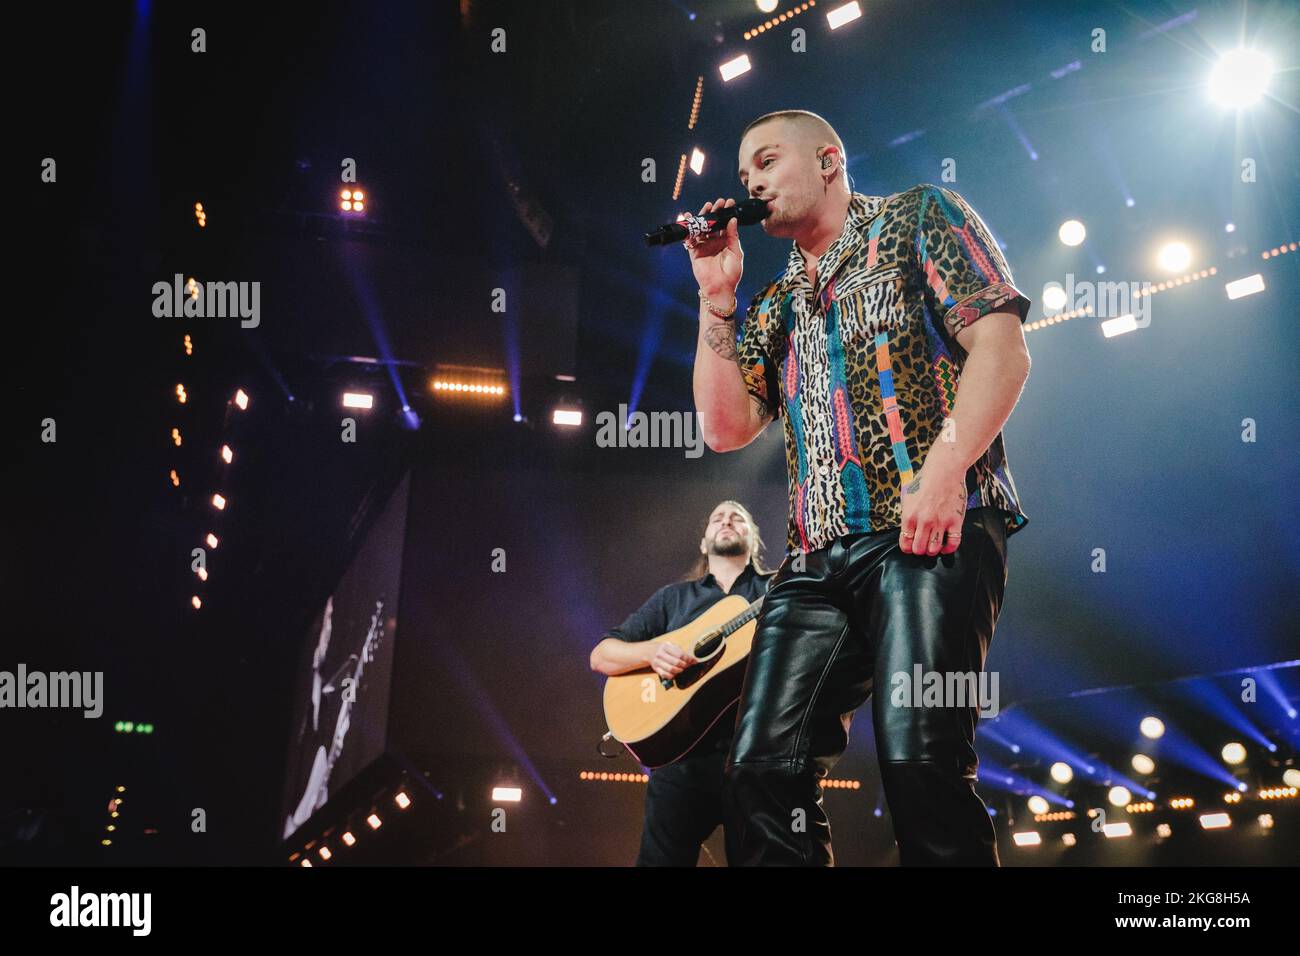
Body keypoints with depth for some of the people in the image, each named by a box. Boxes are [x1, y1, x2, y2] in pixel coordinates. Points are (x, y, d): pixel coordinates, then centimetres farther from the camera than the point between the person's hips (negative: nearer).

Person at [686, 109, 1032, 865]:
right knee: (764, 770, -5)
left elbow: (1003, 348, -3)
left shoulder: (919, 219, 10)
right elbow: (726, 427, 18)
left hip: (931, 533, -6)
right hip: (818, 559, 7)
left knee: (919, 759, -22)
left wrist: (944, 467, -17)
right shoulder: (778, 306, 28)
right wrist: (718, 296, 13)